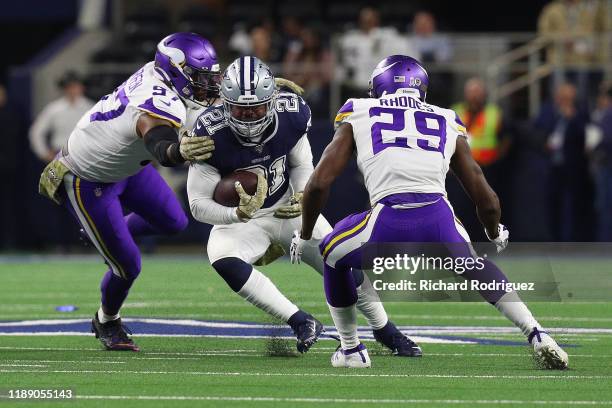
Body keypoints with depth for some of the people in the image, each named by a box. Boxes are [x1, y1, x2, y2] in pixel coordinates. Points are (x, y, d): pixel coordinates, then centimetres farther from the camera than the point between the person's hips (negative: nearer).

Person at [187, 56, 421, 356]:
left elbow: (302, 165, 2)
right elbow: (198, 204, -23)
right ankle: (301, 323, -24)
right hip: (238, 216, -3)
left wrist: (302, 196, -18)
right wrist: (239, 214, -41)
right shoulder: (212, 135, -29)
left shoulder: (290, 115, -19)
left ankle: (386, 331, 30)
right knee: (223, 261, -33)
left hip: (288, 209, 3)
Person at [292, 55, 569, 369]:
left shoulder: (358, 116, 21)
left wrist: (304, 235, 29)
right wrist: (496, 236, 47)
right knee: (473, 266, 33)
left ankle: (350, 349, 34)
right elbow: (487, 201, 26)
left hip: (388, 226, -2)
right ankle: (536, 335, 16)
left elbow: (319, 183, 13)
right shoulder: (448, 124, 25)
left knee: (333, 255, 30)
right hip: (440, 222, 2)